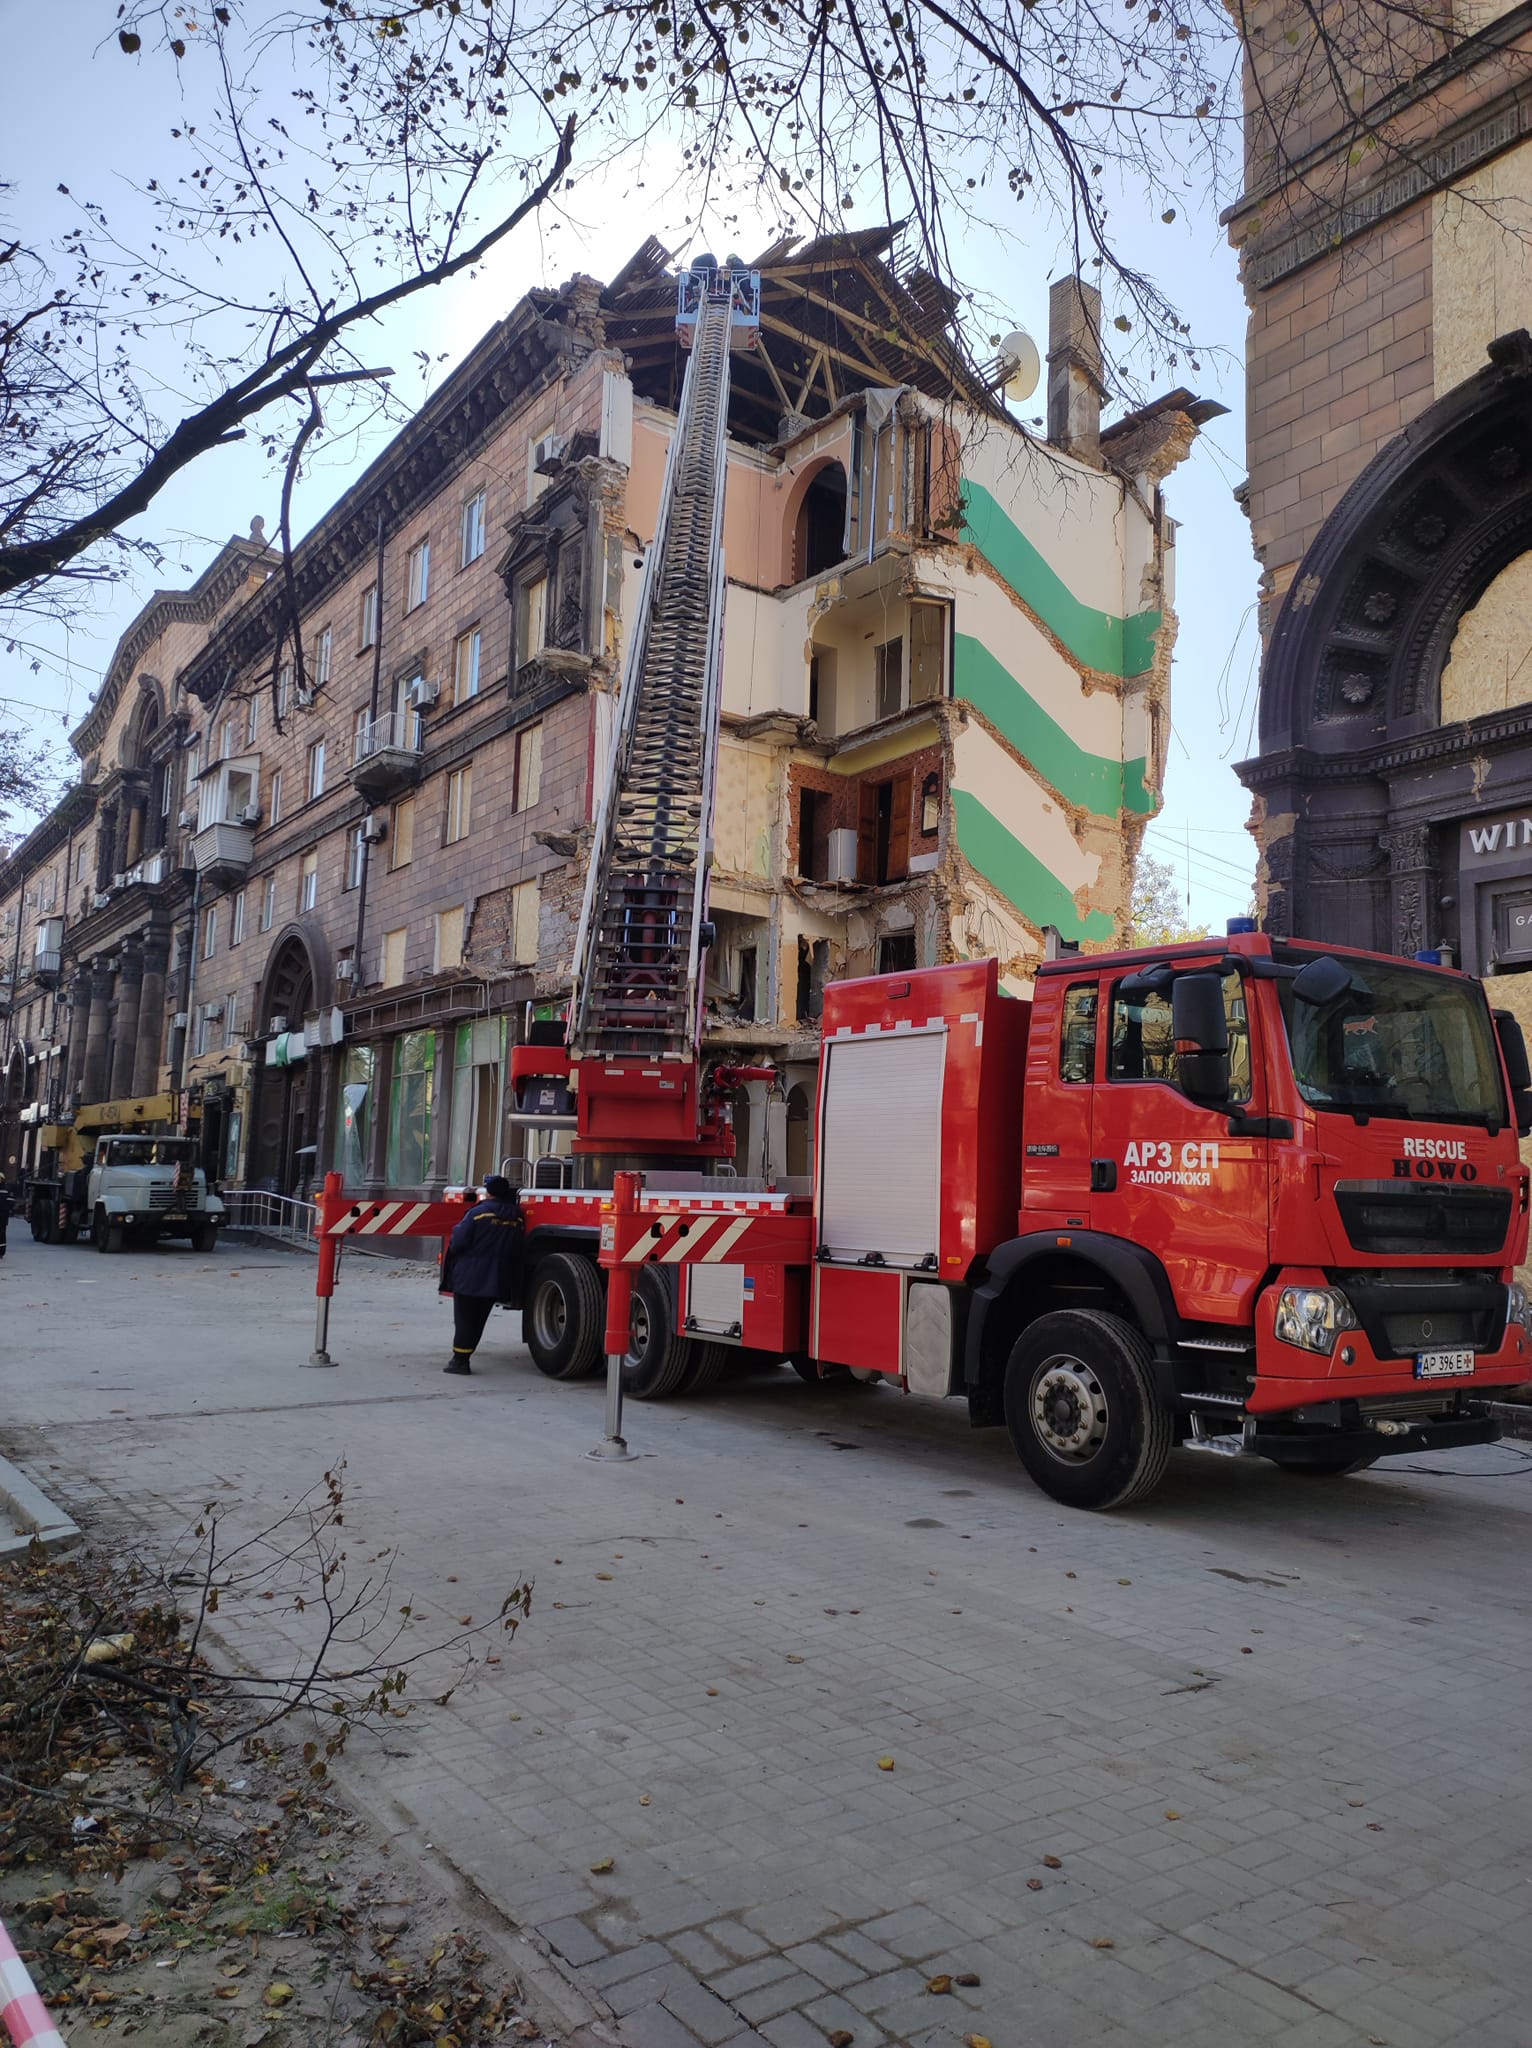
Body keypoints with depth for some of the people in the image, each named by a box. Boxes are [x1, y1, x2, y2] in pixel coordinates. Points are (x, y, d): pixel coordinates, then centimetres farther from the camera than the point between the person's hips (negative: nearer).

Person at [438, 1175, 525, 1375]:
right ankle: (462, 1358, 19)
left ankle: (459, 1359, 5)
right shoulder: (517, 1216, 0)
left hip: (469, 1278, -5)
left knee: (464, 1319, 4)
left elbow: (458, 1243, -15)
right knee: (479, 1320, 15)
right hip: (495, 1281, 5)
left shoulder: (478, 1213, -15)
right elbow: (518, 1249, 9)